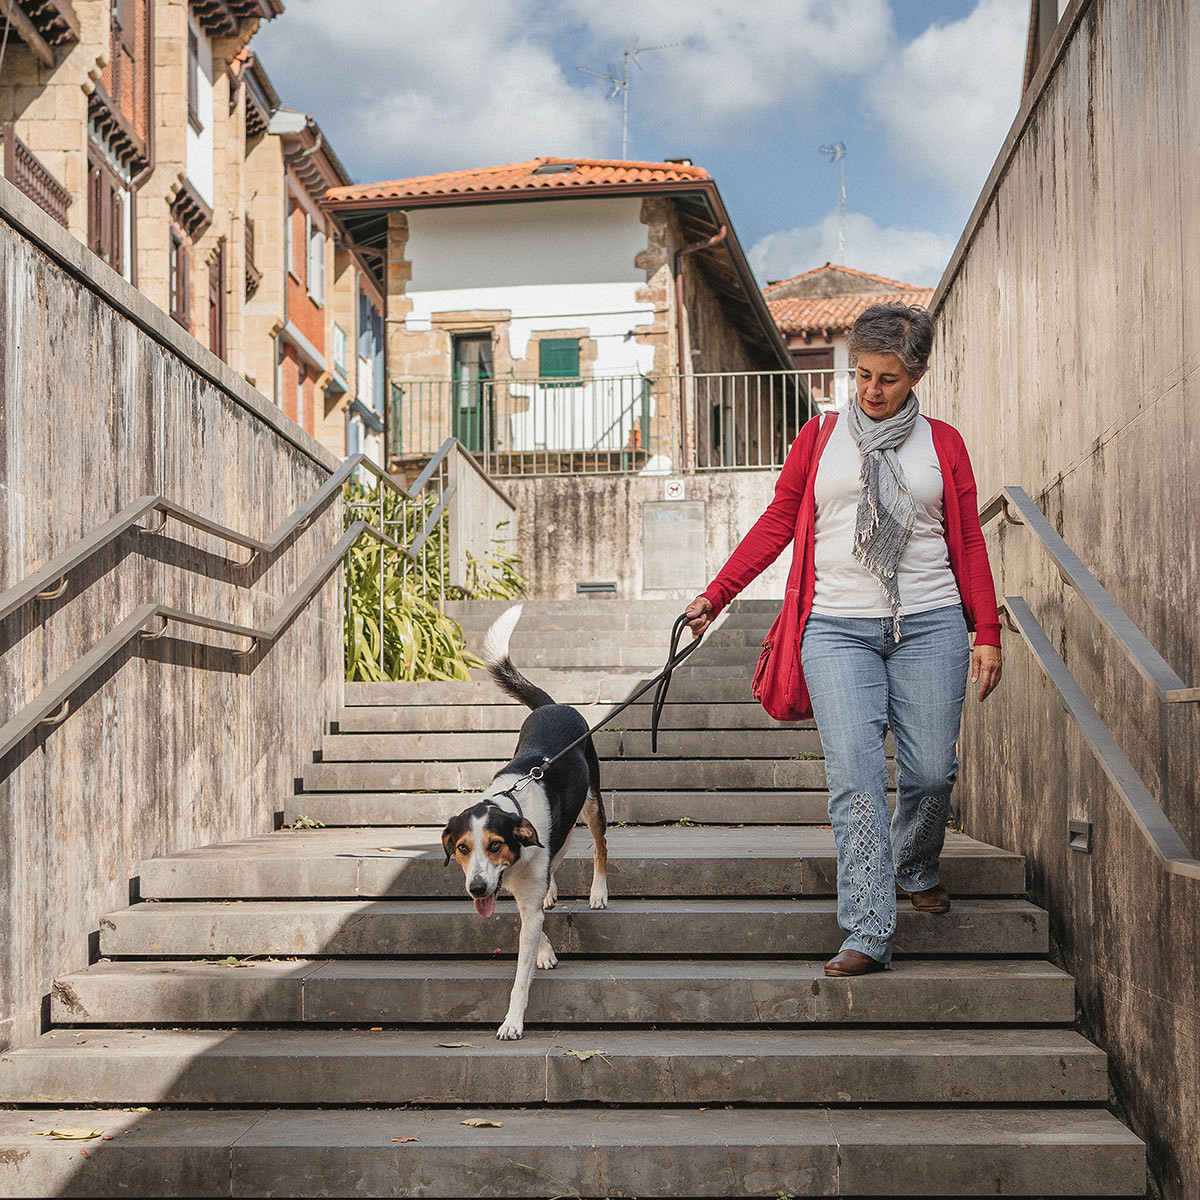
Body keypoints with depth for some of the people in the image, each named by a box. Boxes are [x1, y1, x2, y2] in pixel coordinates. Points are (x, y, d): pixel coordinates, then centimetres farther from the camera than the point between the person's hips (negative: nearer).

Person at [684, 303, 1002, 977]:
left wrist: (988, 633, 4)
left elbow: (969, 541, 11)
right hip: (838, 627, 0)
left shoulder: (943, 443, 11)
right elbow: (777, 523, 11)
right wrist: (716, 595, 5)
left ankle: (917, 869, 32)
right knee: (855, 775, -11)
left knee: (931, 771, 0)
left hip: (929, 624, 1)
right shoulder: (821, 437, 12)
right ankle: (868, 933, -11)